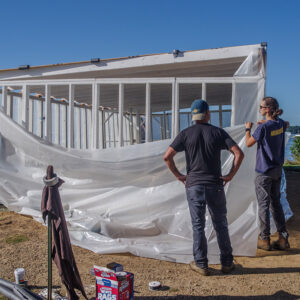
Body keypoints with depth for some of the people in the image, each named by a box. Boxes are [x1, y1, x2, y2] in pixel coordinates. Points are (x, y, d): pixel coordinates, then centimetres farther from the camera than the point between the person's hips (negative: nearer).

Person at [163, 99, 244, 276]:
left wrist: (178, 175, 3)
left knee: (198, 226, 8)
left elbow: (167, 156, -8)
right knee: (221, 225, 13)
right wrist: (231, 174, 0)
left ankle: (201, 264, 15)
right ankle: (227, 263, 22)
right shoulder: (218, 132, -1)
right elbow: (239, 153, -9)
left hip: (193, 185, 0)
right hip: (215, 185, 0)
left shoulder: (186, 134, -1)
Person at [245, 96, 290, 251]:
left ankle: (264, 239, 9)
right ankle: (283, 238, 17)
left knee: (263, 204, 2)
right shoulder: (280, 124, 2)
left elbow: (248, 143, -9)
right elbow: (287, 124, 28)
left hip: (264, 172, -7)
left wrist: (248, 129, 7)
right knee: (276, 203, 14)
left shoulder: (263, 127, -20)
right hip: (277, 170, 7)